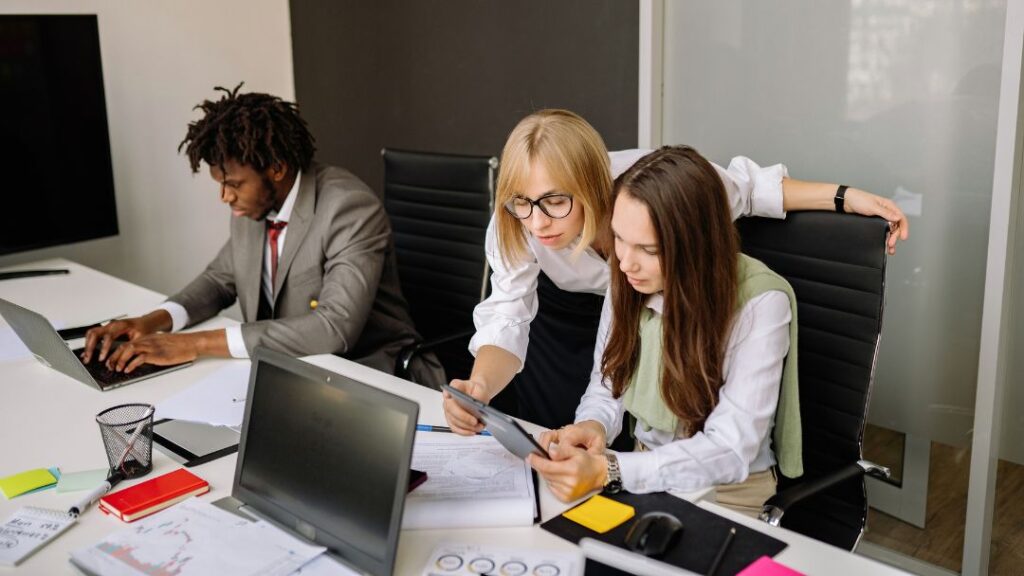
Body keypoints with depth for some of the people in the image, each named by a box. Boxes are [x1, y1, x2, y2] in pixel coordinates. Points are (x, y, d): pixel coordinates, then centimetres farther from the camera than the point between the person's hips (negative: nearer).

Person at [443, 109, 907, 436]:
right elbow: (507, 321, -35)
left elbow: (742, 186, -23)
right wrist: (480, 388, -56)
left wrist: (845, 198, -28)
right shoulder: (512, 226, -36)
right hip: (567, 314, 0)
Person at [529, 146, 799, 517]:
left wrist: (607, 471, -37)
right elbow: (609, 383, 5)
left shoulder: (760, 303, -23)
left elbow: (731, 450, -25)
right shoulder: (631, 282, -7)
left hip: (725, 493, -5)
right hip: (642, 472, 5)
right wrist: (593, 427, -19)